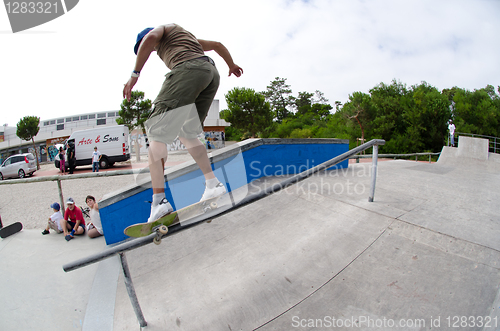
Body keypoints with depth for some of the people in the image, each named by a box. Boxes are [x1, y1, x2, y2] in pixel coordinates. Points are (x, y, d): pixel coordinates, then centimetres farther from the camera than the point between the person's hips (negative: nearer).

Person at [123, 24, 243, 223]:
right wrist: (231, 65, 57)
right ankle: (213, 184, 7)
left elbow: (149, 38, -4)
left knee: (156, 132, -10)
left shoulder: (163, 28, 20)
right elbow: (217, 45, 44)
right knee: (187, 134, 15)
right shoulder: (186, 36, 40)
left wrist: (135, 74, -8)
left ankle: (159, 200, -22)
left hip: (188, 68, -8)